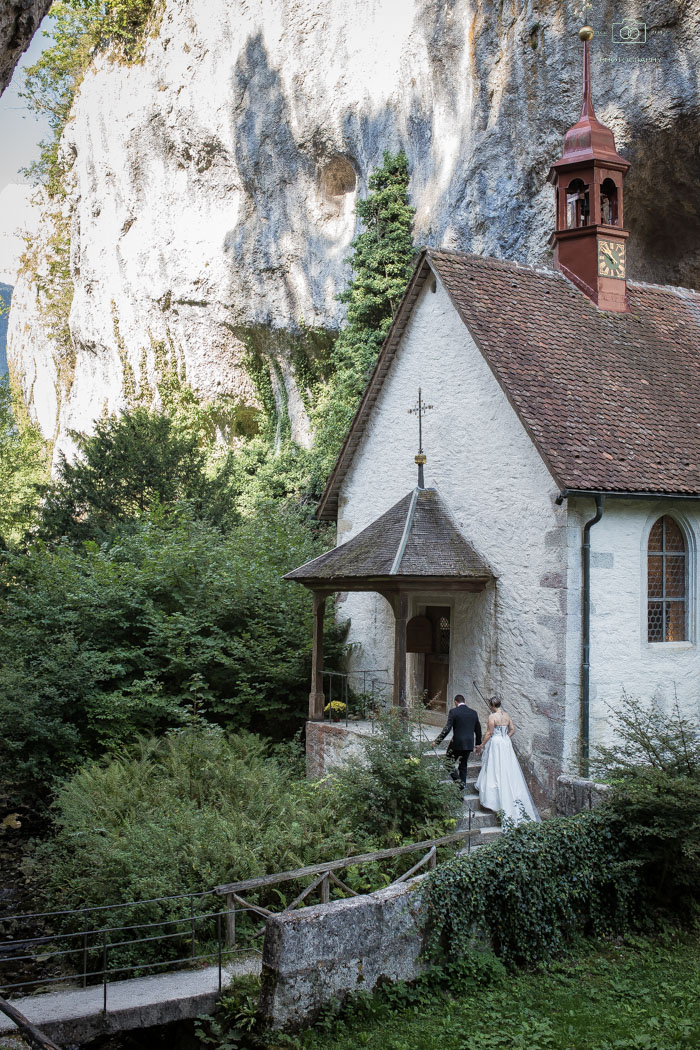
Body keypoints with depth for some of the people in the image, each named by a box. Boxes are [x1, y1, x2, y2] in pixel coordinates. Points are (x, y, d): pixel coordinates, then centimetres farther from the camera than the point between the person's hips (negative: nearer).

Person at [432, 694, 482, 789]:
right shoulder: (473, 713, 7)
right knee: (463, 765, 18)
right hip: (469, 745, 6)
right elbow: (478, 730, 13)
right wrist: (478, 745, 26)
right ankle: (463, 785, 21)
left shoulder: (454, 712, -9)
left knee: (449, 764, 6)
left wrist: (437, 742, -10)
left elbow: (447, 729, -15)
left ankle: (459, 782, -7)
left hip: (457, 744, -6)